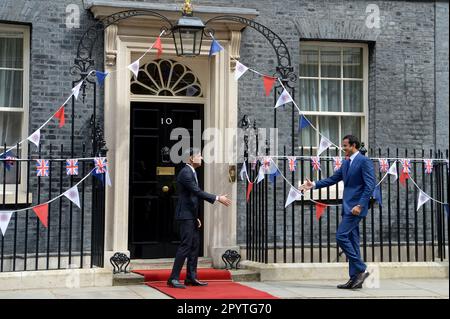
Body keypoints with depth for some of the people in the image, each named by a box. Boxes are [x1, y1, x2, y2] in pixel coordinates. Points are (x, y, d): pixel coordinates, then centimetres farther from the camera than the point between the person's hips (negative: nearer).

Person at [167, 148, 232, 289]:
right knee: (185, 245, -10)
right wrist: (217, 198, -21)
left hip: (192, 216, 10)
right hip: (185, 215, -10)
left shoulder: (191, 172, 17)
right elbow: (197, 192, -23)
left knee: (195, 246, 11)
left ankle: (191, 277, 16)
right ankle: (173, 278, -7)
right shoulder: (185, 173, -15)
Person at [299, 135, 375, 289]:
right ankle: (354, 279, 12)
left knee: (341, 236, -14)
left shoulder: (364, 161, -10)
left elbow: (370, 185, -16)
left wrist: (360, 205, -22)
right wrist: (314, 185, 8)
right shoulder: (346, 162, 16)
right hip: (348, 207, 9)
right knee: (352, 241, 8)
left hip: (356, 207, -9)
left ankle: (361, 269, -8)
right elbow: (333, 179, 19)